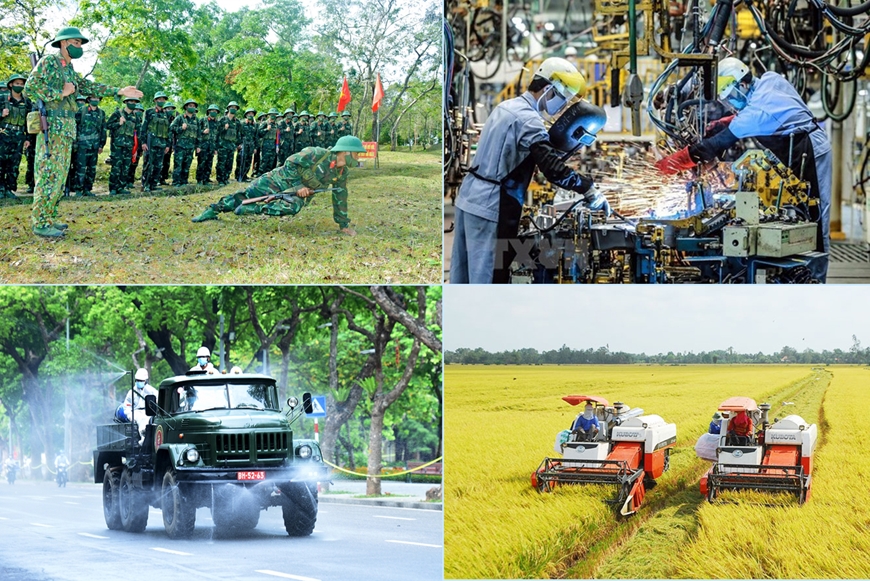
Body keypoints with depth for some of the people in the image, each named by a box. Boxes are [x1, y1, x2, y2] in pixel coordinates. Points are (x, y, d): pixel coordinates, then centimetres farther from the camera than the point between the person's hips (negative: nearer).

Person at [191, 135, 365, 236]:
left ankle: (252, 210, -22)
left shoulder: (342, 174, -3)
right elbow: (291, 162, -19)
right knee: (248, 194, -8)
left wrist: (343, 224, 12)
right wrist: (298, 185, -25)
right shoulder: (317, 154, -22)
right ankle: (213, 210, 8)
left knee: (293, 206, -32)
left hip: (300, 193, 3)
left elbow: (340, 198, 10)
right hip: (282, 179, -3)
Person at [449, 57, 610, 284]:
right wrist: (589, 190, -20)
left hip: (469, 197, 10)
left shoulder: (507, 107, 15)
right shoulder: (528, 119, -15)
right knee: (490, 278, -6)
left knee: (462, 273, 14)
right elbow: (552, 166, -25)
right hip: (491, 207, -10)